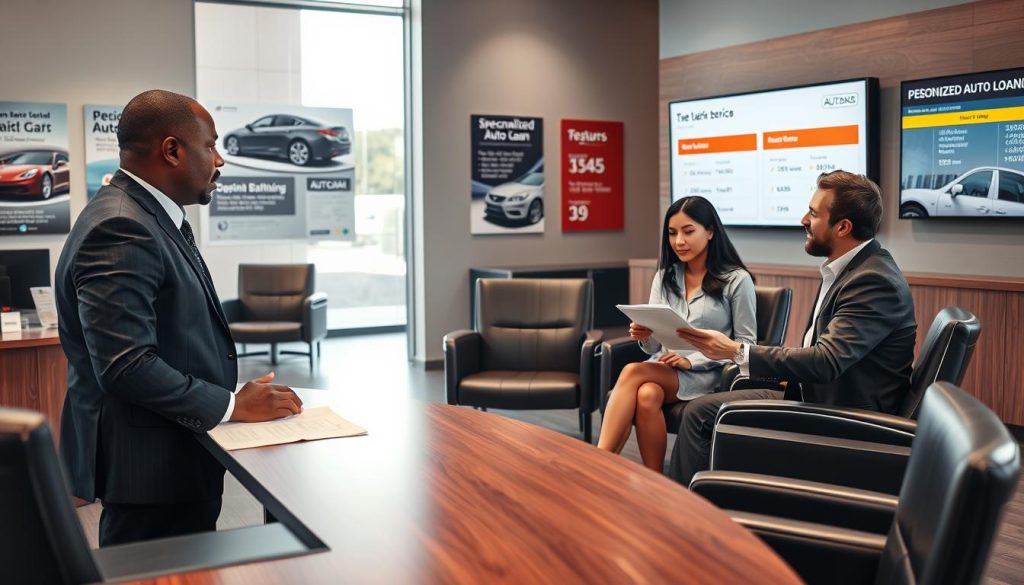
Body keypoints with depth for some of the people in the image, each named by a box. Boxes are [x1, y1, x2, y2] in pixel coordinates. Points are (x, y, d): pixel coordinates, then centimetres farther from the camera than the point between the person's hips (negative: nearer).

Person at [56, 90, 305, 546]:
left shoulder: (151, 217, 11)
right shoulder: (120, 229, -20)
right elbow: (127, 366, -26)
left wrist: (233, 396, 8)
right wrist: (233, 405, -17)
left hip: (178, 457, 10)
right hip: (150, 470, -10)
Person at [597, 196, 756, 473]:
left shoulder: (737, 280, -1)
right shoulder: (665, 277, 14)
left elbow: (746, 344, -2)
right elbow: (656, 346, 10)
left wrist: (691, 361, -14)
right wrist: (644, 337, -15)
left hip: (708, 374, -4)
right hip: (664, 368, 4)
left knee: (634, 372, -30)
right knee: (647, 395, -33)